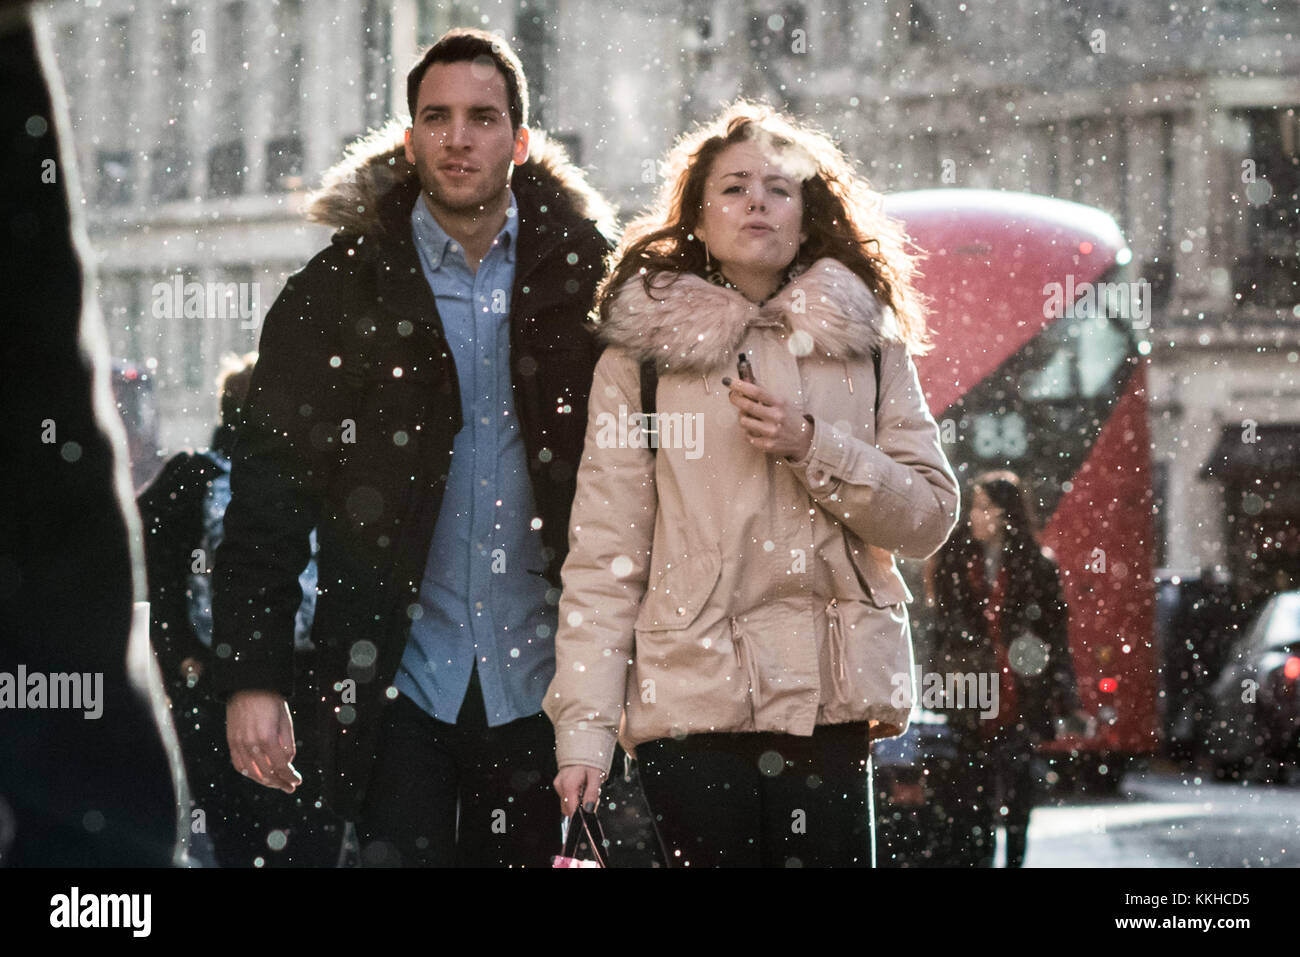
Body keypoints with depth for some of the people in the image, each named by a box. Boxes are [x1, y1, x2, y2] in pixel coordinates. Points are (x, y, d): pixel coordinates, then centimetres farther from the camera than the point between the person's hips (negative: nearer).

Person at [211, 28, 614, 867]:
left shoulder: (583, 280, 4)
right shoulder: (338, 292, 1)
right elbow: (268, 503, -1)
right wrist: (253, 679, -8)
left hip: (538, 680, 1)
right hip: (400, 685, -1)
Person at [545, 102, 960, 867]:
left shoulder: (866, 344, 11)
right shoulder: (641, 354, 5)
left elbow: (930, 517, 7)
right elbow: (604, 555, 0)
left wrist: (811, 445, -9)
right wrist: (584, 728, -7)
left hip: (829, 701, 1)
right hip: (691, 705, -1)